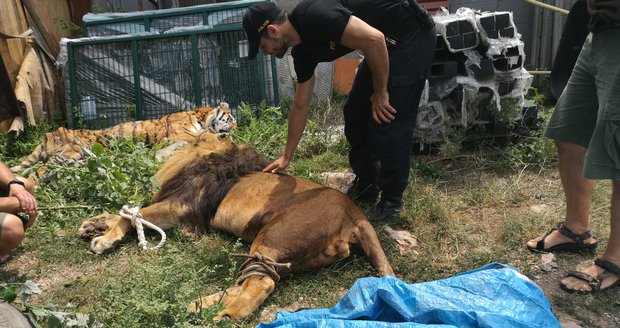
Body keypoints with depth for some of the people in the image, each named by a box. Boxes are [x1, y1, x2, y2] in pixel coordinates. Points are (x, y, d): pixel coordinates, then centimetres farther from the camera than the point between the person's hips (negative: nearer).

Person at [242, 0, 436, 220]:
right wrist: (287, 156, 17)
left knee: (387, 120, -9)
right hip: (390, 44, 9)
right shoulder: (302, 50, 3)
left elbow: (374, 39, -31)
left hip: (413, 35, -9)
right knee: (355, 114, 9)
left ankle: (391, 201, 6)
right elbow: (300, 106, 11)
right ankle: (366, 187, 22)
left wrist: (380, 93, -18)